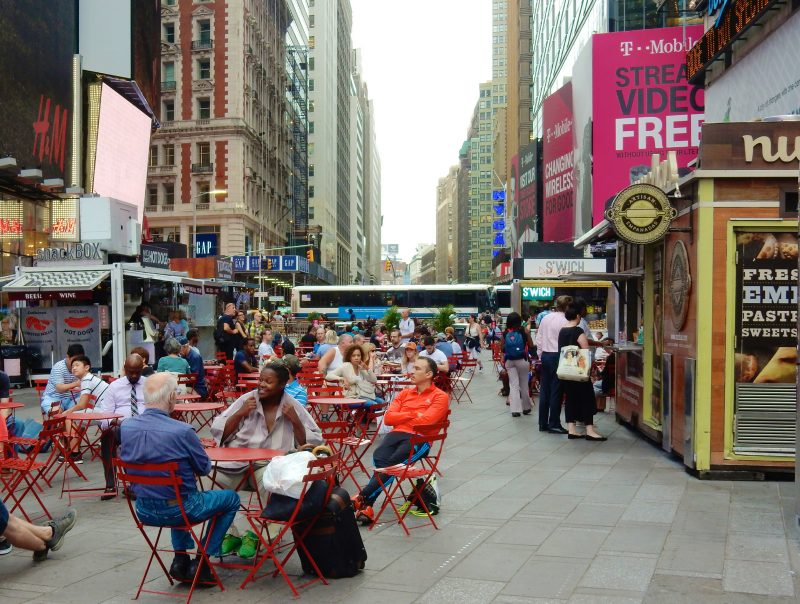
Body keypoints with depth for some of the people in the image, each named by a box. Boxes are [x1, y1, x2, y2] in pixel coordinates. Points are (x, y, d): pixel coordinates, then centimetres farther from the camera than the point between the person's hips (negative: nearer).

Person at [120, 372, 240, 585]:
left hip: (143, 511, 6)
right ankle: (200, 563, 16)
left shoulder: (126, 426, -8)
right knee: (231, 498, 18)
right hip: (177, 511, -6)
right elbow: (204, 468, -10)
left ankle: (180, 559, 31)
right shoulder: (182, 431, -25)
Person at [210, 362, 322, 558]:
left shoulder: (293, 407, 6)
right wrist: (240, 413, -7)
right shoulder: (247, 400, 7)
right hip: (237, 461, 2)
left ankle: (254, 535, -11)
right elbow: (217, 431, 5)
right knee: (216, 479, -26)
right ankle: (231, 533, -4)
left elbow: (312, 444, 4)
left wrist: (295, 421, -8)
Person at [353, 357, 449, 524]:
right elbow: (388, 418, 14)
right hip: (397, 434, 4)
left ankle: (361, 500, -29)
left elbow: (426, 420, -8)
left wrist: (401, 418, 6)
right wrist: (413, 414, 3)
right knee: (379, 457, -30)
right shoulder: (405, 393, 26)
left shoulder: (440, 396, 8)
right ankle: (366, 507, -34)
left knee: (391, 463, -31)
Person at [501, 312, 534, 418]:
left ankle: (515, 409, -3)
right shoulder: (524, 332, -7)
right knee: (524, 384, 13)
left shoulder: (505, 333, -2)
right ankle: (526, 407, 25)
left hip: (509, 361, 1)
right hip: (522, 360, -1)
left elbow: (502, 348, 1)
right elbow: (531, 345, -3)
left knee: (513, 384, 5)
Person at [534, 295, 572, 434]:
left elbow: (538, 338, 11)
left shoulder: (545, 318, 7)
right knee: (556, 391, 0)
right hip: (557, 356, -7)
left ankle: (542, 423, 17)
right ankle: (554, 424, 5)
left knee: (544, 390, 11)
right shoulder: (564, 321, -14)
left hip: (545, 355, 7)